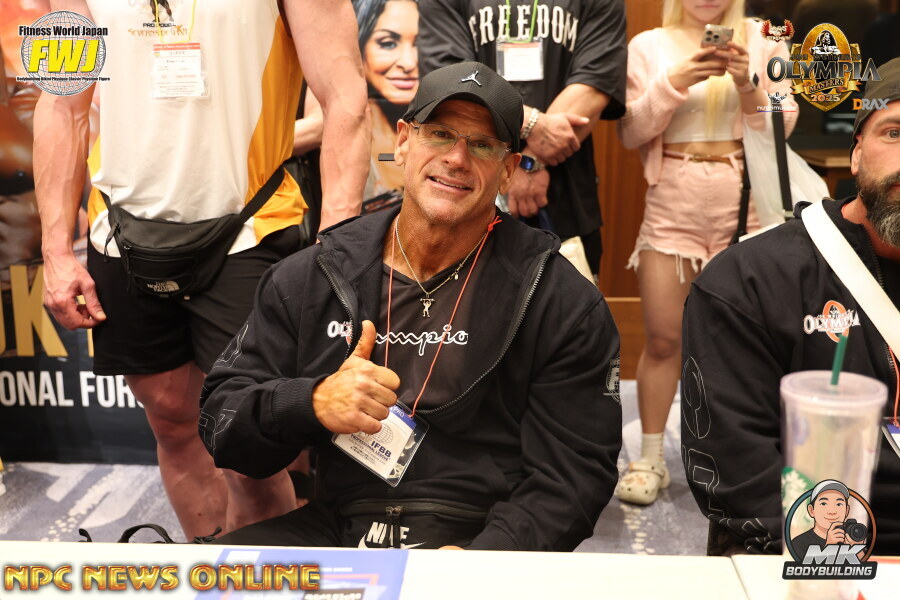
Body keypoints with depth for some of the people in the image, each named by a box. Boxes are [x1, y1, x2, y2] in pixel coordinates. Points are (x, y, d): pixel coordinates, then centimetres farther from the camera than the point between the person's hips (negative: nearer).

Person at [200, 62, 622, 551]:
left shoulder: (565, 305, 0)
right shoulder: (307, 279, 7)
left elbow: (572, 475, -3)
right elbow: (221, 419, 7)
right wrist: (313, 404, -14)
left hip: (482, 541, -1)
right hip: (336, 526, 1)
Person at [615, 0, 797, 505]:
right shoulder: (648, 46, 5)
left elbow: (782, 125, 3)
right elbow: (631, 132, -2)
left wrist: (747, 84, -14)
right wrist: (674, 82, -16)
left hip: (743, 205, 0)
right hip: (672, 208, 0)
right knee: (663, 339, 2)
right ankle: (651, 459, 15)